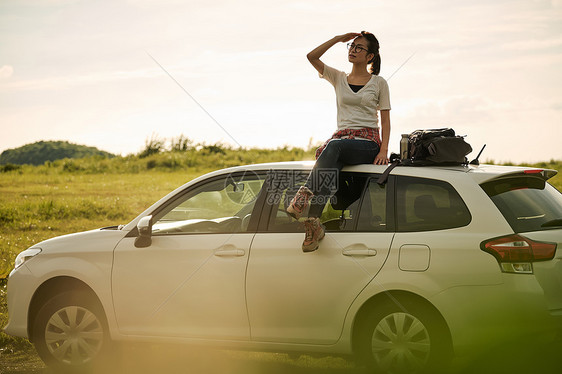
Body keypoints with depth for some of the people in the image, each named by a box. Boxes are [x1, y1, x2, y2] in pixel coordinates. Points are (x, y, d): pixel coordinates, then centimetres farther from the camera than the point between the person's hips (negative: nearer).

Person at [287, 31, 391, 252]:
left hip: (368, 144, -2)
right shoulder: (338, 78, 19)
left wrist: (384, 150, -8)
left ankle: (305, 196, -53)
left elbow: (385, 120, 7)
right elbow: (311, 56, 6)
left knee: (334, 146, -38)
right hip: (341, 138, 3)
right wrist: (338, 39, 8)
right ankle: (314, 224, -47)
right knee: (331, 164, -35)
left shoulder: (379, 83, 12)